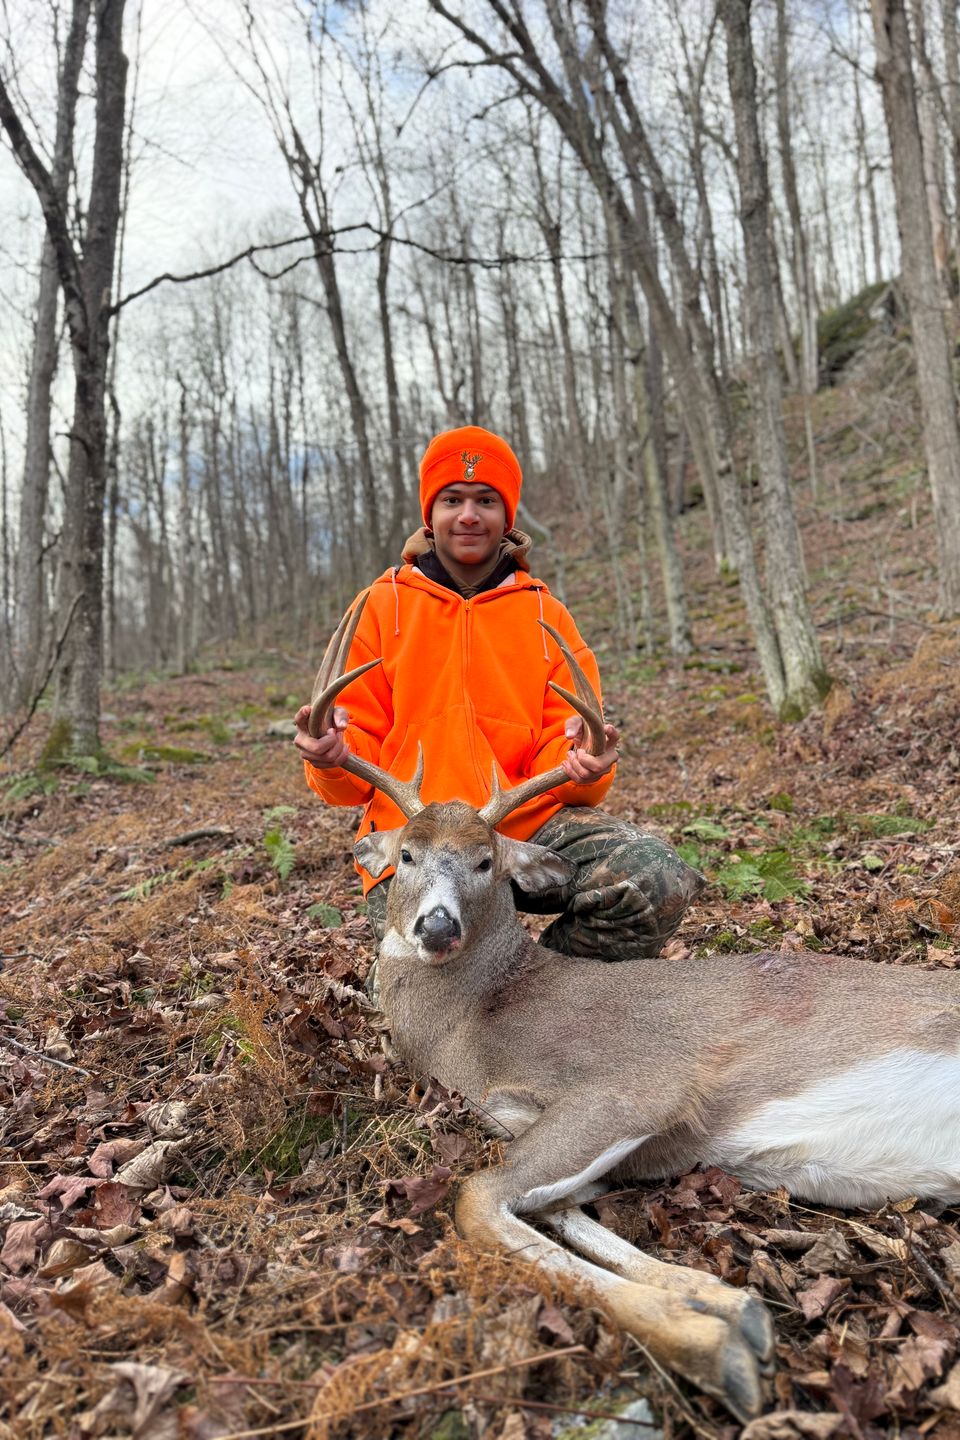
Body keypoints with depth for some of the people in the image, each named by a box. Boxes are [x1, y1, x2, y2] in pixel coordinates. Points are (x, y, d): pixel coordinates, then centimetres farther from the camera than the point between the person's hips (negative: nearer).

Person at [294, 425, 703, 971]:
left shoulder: (544, 613, 12)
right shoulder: (383, 607, 9)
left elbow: (557, 754, 7)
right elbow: (362, 760, 7)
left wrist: (580, 762, -17)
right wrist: (335, 754, -17)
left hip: (533, 822, 2)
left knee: (658, 880, -25)